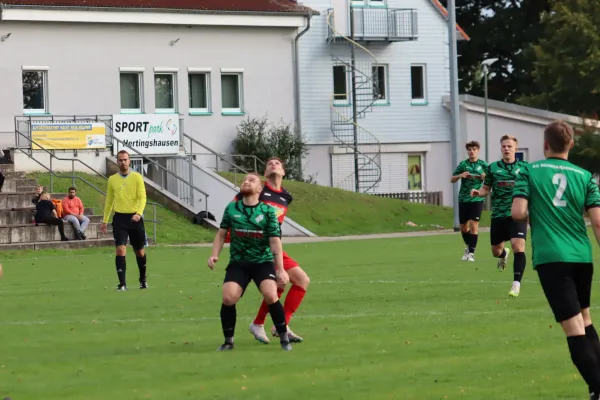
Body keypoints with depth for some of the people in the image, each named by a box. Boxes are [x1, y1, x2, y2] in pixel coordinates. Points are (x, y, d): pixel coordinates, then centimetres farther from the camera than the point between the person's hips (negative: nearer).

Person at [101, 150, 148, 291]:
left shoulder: (137, 177, -1)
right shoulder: (112, 179, 8)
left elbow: (142, 197, -9)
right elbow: (109, 201, 15)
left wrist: (139, 213, -25)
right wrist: (105, 220, 13)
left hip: (135, 218, -1)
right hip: (119, 218, 1)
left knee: (139, 251, 11)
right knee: (120, 249, -14)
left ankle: (143, 279, 32)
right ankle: (122, 283, -13)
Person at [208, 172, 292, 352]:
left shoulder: (267, 211, -4)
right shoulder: (231, 208, 2)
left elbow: (275, 241, -6)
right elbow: (222, 233, 12)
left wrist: (280, 269, -11)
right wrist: (214, 255, -3)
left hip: (263, 261, -2)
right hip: (238, 262, 2)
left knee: (271, 295, -23)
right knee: (228, 298, -17)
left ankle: (284, 338, -5)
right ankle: (228, 341, 1)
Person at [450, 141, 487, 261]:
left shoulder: (483, 165, 2)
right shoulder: (463, 164, 4)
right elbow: (452, 179, 7)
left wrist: (485, 177, -17)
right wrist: (460, 175, -14)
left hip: (477, 199, -2)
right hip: (463, 199, 2)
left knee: (474, 225, -12)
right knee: (463, 227, 10)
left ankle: (471, 252, -8)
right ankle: (468, 246, 34)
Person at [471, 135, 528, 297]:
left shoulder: (523, 167, 3)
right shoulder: (493, 168, 6)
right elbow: (486, 189, 12)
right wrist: (478, 192, -9)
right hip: (498, 215, 3)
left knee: (518, 247, -19)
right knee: (495, 251, 13)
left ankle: (516, 284, -11)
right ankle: (504, 254, 52)